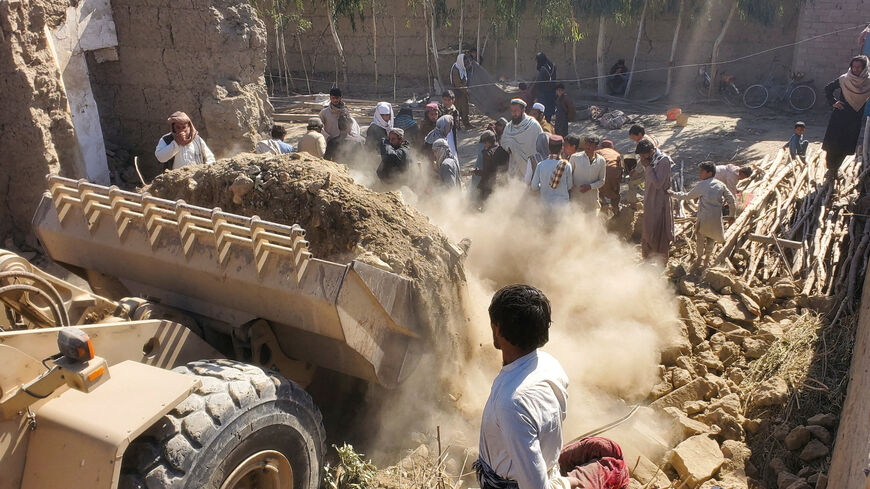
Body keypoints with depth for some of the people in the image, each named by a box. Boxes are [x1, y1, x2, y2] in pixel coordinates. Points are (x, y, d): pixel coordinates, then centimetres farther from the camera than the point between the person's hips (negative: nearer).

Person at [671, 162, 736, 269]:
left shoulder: (701, 185, -4)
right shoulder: (720, 184, 5)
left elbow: (687, 196, 7)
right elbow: (731, 200, 8)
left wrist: (674, 194, 22)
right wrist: (731, 215, 19)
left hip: (704, 218, -3)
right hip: (716, 218, 3)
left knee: (700, 237, 19)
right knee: (711, 238, 23)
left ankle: (699, 259, 30)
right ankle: (707, 259, 32)